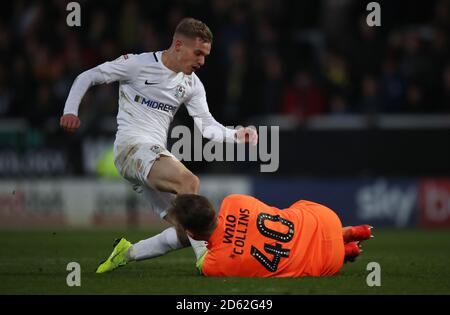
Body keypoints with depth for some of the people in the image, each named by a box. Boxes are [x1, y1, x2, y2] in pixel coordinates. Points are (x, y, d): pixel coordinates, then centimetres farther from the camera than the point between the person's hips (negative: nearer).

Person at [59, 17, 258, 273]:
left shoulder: (192, 84, 14)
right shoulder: (138, 64, -3)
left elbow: (207, 125, 9)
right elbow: (87, 77, 3)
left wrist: (236, 135, -9)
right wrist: (71, 111, -9)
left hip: (157, 154, 8)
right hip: (132, 146, -8)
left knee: (188, 233, -3)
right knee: (189, 181, -34)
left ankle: (128, 252, 15)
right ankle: (206, 256, -36)